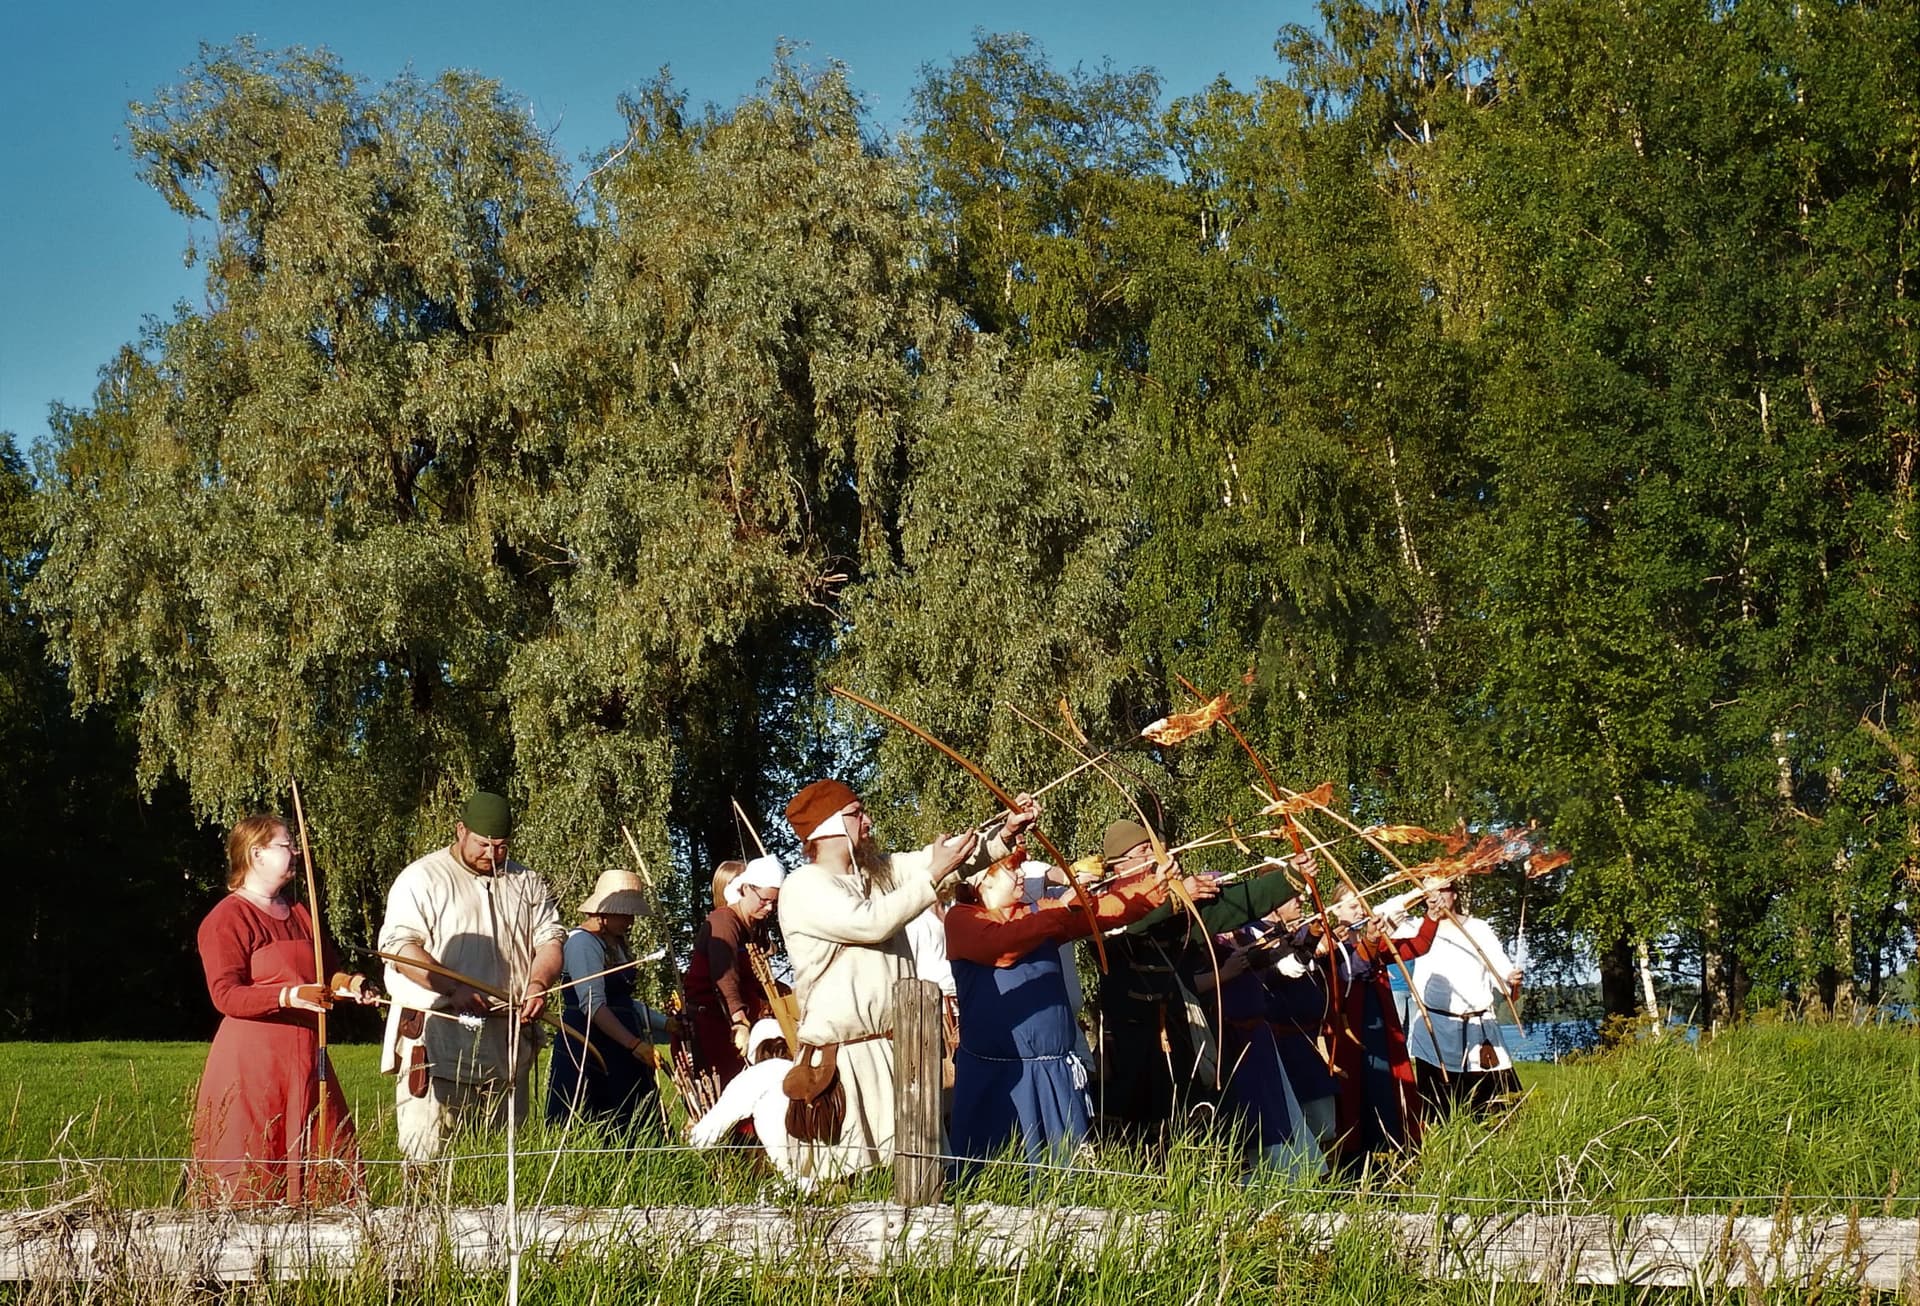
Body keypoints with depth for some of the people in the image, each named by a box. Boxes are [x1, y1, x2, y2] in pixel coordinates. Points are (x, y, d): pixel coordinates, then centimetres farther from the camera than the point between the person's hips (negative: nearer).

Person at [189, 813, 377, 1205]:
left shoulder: (299, 914, 18)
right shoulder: (227, 919, -6)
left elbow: (327, 970, 24)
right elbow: (225, 994, -15)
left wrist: (348, 983, 0)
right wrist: (289, 996, -28)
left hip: (305, 1056, 7)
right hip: (251, 1062, -7)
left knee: (331, 1164, 4)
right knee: (248, 1173, -7)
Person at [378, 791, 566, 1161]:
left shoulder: (526, 884, 16)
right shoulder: (421, 879, 0)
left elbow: (550, 939, 14)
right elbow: (399, 946, -10)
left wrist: (538, 983, -9)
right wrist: (454, 988, -21)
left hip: (506, 1047, 5)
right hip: (436, 1045, -5)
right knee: (426, 1157, -10)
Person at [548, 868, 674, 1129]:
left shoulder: (616, 944, 17)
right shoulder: (583, 942, -12)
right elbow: (593, 1005, -22)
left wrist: (666, 1024, 18)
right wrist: (634, 1044, -27)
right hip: (585, 1053, -9)